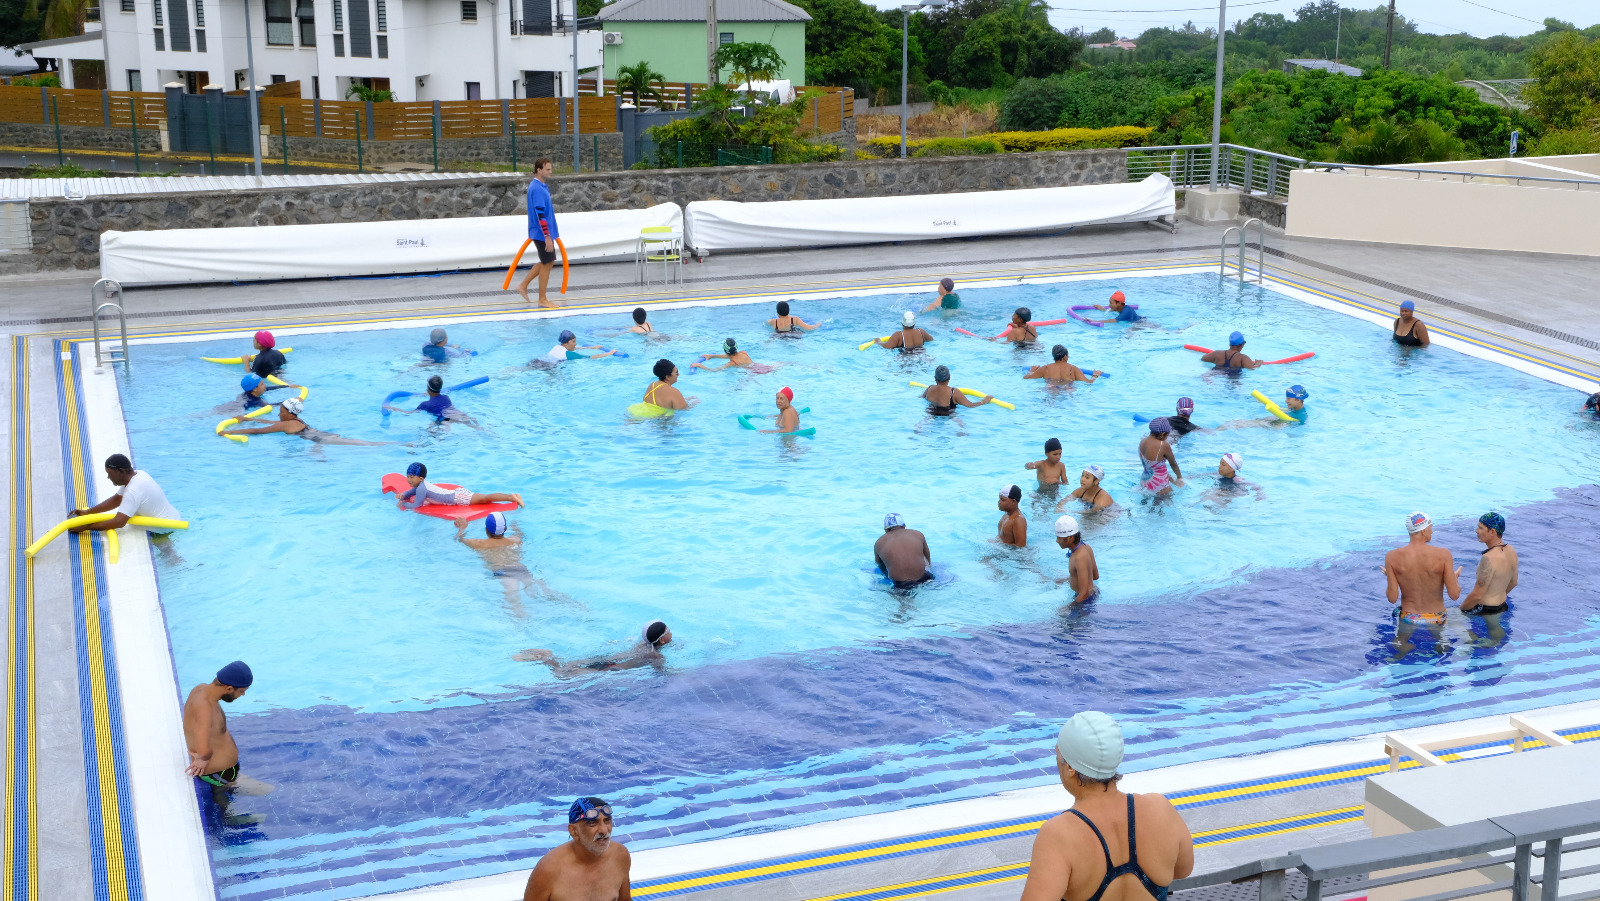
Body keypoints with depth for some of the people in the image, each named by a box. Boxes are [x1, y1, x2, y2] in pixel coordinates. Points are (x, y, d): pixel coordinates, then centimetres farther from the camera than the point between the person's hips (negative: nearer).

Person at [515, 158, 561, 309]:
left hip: (545, 232, 10)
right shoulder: (537, 189, -19)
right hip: (542, 233, -10)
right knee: (547, 264, -1)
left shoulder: (541, 186, 12)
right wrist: (547, 236, -24)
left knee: (548, 262, 17)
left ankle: (523, 285, 22)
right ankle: (542, 300, 8)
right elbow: (540, 214, -23)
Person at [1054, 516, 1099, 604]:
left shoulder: (1079, 558, -28)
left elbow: (1084, 593, -30)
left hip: (1086, 600, -10)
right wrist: (1066, 580, 22)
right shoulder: (1086, 547, 1)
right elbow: (1095, 576, 16)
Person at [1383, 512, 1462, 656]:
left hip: (1408, 618, 0)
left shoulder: (1393, 557, -15)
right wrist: (1455, 577, 8)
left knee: (1399, 644, 26)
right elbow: (1454, 595, -13)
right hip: (1436, 618, 0)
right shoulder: (1443, 555, -18)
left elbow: (1392, 598, -12)